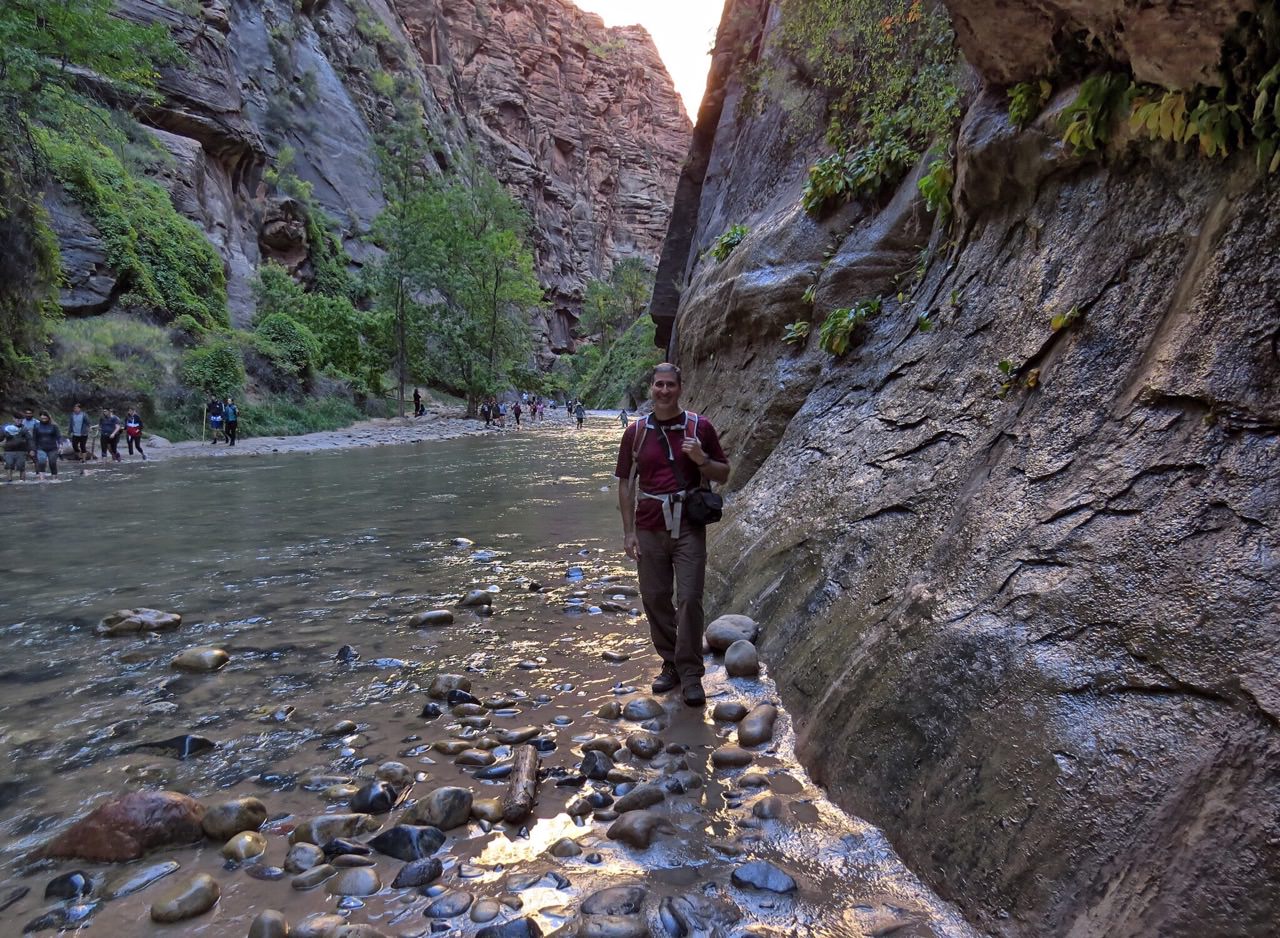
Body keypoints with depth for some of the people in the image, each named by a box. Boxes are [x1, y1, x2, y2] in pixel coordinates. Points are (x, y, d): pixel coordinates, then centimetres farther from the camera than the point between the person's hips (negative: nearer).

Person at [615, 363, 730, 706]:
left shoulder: (700, 427, 1)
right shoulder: (636, 432, 5)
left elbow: (723, 474, 7)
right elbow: (626, 484, 7)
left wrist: (701, 460, -15)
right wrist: (628, 532, 2)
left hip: (688, 527, -2)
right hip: (649, 530, 2)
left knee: (690, 598, -7)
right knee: (655, 599, 6)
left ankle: (690, 675, 4)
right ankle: (670, 664, 23)